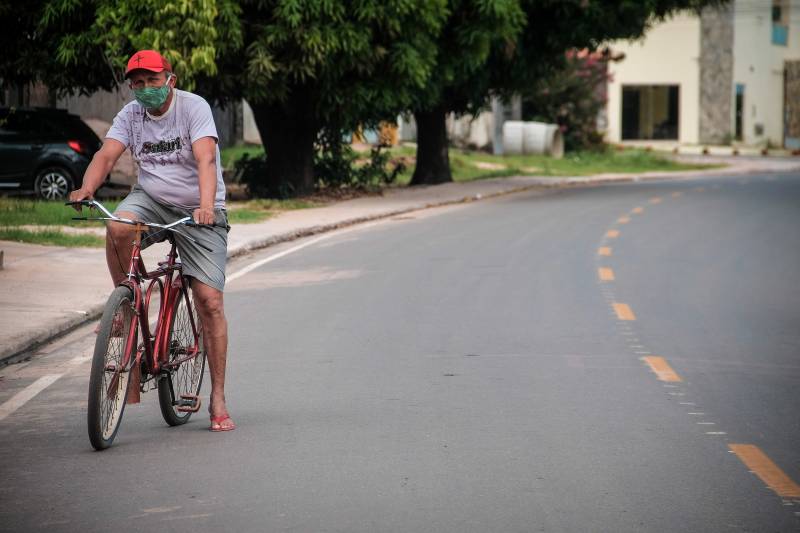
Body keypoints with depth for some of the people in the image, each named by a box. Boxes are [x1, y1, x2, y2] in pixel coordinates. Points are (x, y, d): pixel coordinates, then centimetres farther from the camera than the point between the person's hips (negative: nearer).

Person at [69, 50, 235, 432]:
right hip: (151, 199, 3)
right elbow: (106, 155, -15)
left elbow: (205, 159, -28)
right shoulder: (130, 115, -2)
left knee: (210, 302, -9)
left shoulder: (193, 107, -15)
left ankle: (218, 400, -2)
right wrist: (87, 188, -37)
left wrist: (206, 205, -45)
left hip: (198, 212, -3)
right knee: (118, 227, -33)